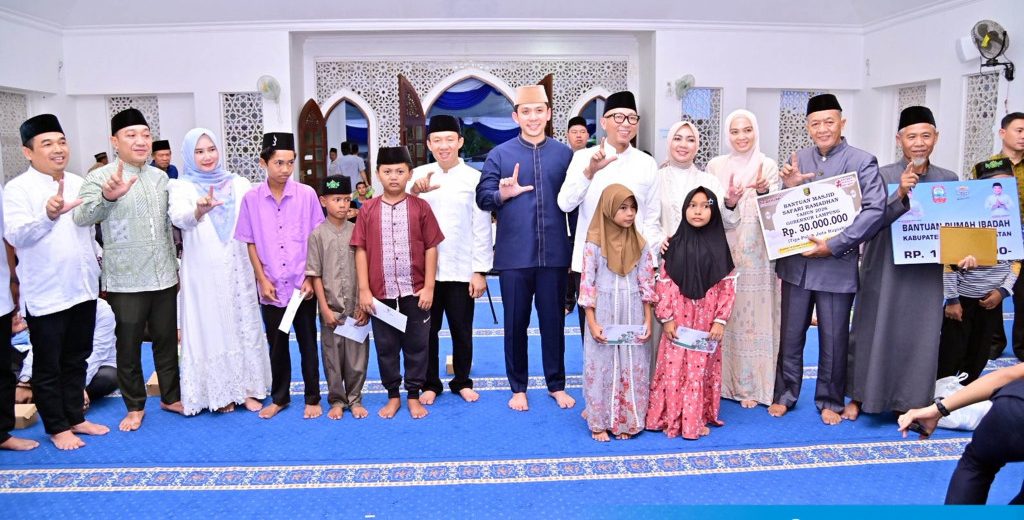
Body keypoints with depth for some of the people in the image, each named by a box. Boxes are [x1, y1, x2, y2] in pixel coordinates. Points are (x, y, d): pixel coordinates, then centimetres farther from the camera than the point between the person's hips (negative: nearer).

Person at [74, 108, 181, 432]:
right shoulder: (102, 178, -8)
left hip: (164, 277, 4)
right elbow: (82, 217, -25)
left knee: (167, 340, 14)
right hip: (126, 281, -4)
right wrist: (108, 196, -43)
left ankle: (170, 397, 29)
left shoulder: (160, 177, 9)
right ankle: (135, 406, 23)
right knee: (129, 346, 8)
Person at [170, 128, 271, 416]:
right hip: (204, 273, -2)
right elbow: (179, 217, -22)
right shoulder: (182, 187, -2)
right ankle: (220, 392, 15)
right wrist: (200, 210, -43)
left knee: (244, 326, 7)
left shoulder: (240, 184, 6)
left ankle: (247, 387, 18)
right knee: (211, 329, 4)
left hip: (238, 270, 2)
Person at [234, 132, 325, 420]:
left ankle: (312, 398, 22)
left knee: (307, 343, 8)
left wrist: (310, 278, -5)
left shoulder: (307, 194, -6)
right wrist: (262, 280, -3)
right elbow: (251, 243, 4)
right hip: (271, 286, 1)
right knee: (277, 345, 13)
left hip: (302, 285, -1)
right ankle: (279, 397, 29)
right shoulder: (252, 198, -2)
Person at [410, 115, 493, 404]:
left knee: (462, 330, 9)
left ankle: (462, 382, 27)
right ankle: (430, 384, 25)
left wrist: (480, 271, -5)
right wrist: (413, 193, -24)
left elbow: (482, 228, -2)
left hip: (461, 269, -1)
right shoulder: (418, 175, 3)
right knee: (427, 330, 9)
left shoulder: (474, 178, -1)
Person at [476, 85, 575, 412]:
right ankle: (518, 388, 24)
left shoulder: (564, 154, 6)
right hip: (514, 255, -1)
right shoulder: (499, 155, 2)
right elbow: (482, 198, 3)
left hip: (554, 254, 1)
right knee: (515, 323, 9)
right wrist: (503, 194, -18)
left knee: (554, 321, 10)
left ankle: (556, 385, 26)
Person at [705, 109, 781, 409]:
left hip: (756, 254, -1)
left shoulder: (768, 166, 3)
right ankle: (722, 380, 16)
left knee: (753, 315, 1)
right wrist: (728, 202, -17)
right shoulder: (716, 166, 7)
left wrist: (764, 192, -25)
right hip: (723, 251, 1)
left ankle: (751, 385, 11)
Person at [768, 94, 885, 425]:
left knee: (833, 339, 9)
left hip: (837, 265, -3)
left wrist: (834, 246, -19)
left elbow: (874, 211, -14)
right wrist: (789, 187, -13)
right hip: (796, 261, 3)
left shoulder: (862, 162, -5)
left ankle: (830, 400, 27)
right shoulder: (798, 161, 6)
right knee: (790, 335, 12)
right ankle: (785, 394, 28)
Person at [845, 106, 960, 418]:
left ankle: (909, 401, 24)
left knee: (919, 336, 8)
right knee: (874, 332, 6)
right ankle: (859, 396, 21)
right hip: (885, 272, -3)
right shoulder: (882, 176, -6)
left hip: (926, 274, 3)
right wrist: (901, 194, -30)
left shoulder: (949, 179, 5)